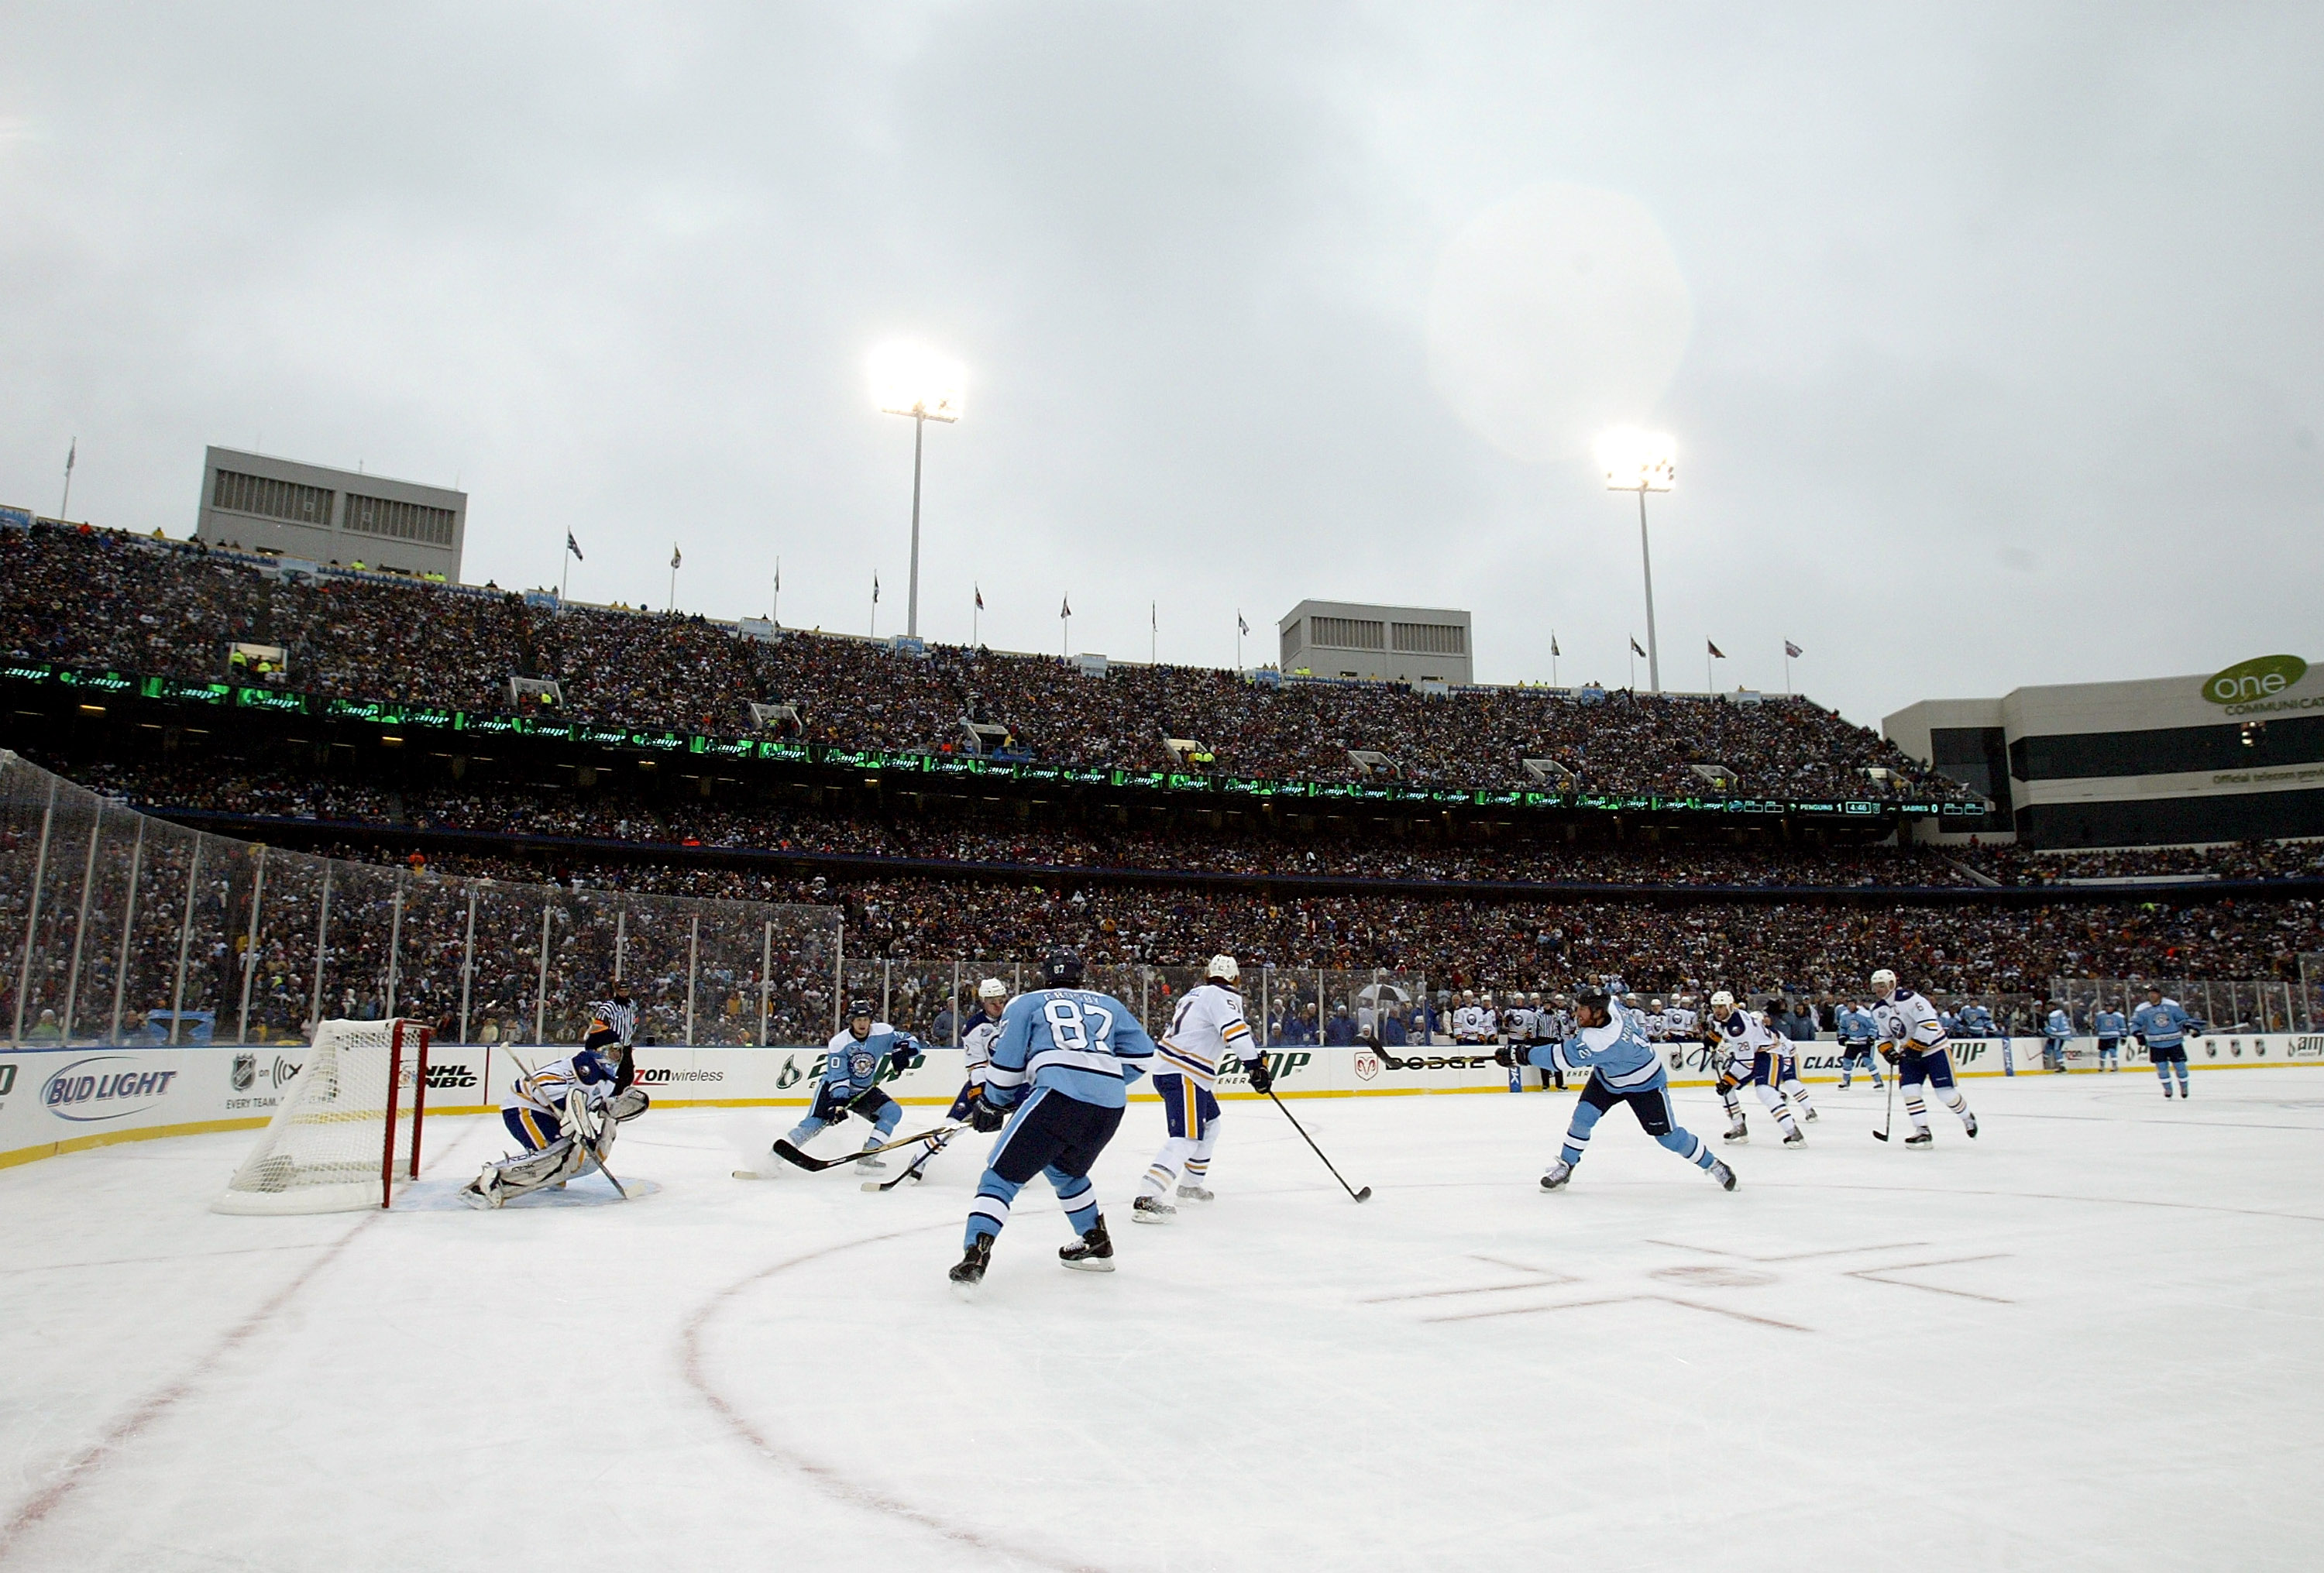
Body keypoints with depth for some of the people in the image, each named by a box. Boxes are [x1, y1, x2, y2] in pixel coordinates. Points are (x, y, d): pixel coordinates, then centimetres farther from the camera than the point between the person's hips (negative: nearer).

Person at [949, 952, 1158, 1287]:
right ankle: (1097, 1243, 35)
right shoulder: (1109, 1005, 28)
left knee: (1003, 1174, 0)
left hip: (1059, 1094, -5)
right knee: (1064, 1169, 31)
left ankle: (976, 1253, -17)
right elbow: (1141, 1055, 21)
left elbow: (1006, 1063, 14)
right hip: (1110, 1105, 5)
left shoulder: (1026, 1003, 20)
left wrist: (991, 1105, 27)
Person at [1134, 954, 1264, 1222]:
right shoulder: (1224, 996, -8)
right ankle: (1146, 1199, -29)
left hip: (1168, 1068, 10)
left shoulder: (1196, 993, 19)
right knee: (1186, 1139, -18)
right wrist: (1255, 1064, -26)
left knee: (1210, 1123, 26)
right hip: (1183, 1075, -10)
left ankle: (1190, 1185, 35)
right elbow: (1235, 1030, -24)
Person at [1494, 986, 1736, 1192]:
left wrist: (1521, 1055, -43)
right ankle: (1564, 1168, 1)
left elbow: (1565, 1057, -44)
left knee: (1668, 1136, 0)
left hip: (1644, 1084, -7)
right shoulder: (1607, 1007, -20)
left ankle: (1711, 1163, 25)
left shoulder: (1605, 1040, -43)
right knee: (1583, 1114, -9)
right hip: (1607, 1076, 7)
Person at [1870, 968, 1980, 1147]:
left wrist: (1916, 1046, -26)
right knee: (1909, 1090, -10)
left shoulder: (1908, 999, -22)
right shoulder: (1878, 1010, 4)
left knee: (1946, 1091, -2)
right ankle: (1922, 1131, -4)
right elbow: (1885, 1035, 17)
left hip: (1932, 1049, -6)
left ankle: (1967, 1117, 27)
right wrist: (1886, 1050, -1)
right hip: (1908, 1054, 6)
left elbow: (1930, 1023, -27)